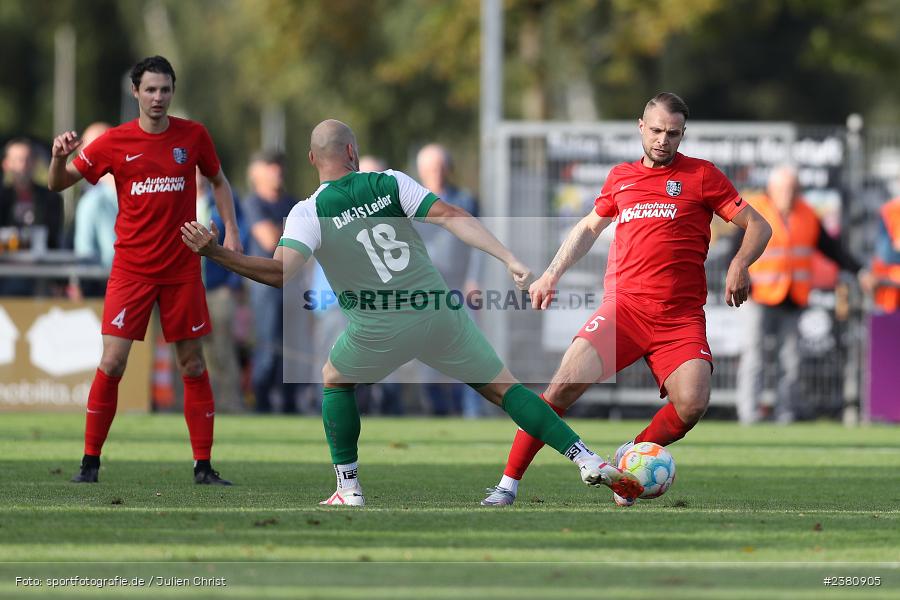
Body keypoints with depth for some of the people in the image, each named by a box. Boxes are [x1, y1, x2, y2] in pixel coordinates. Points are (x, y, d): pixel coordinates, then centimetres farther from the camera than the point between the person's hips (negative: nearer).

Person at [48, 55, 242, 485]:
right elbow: (58, 184, 0)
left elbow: (218, 181, 17)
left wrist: (230, 229, 5)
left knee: (193, 364, 4)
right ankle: (90, 461, 0)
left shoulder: (193, 136, 1)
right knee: (112, 361, -10)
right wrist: (59, 156, -22)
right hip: (131, 268, -2)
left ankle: (203, 466, 10)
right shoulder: (115, 142, -3)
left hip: (182, 268, 2)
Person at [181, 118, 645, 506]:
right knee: (501, 387, 12)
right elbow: (451, 216, -6)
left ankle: (348, 490, 22)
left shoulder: (308, 213, -3)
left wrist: (215, 253, -13)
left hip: (378, 329, -2)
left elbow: (281, 271, -18)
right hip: (440, 310, 2)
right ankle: (588, 462, -1)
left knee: (335, 380, 29)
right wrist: (509, 259, -9)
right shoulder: (391, 183, 4)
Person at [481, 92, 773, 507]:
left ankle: (630, 459, 6)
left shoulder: (702, 175, 7)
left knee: (692, 404, -23)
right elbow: (589, 227, 33)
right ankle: (508, 484, -11)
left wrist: (739, 265, -12)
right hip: (623, 306, 1)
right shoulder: (621, 177, 17)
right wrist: (552, 273, 24)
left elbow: (757, 225, 6)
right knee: (567, 381, -19)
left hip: (680, 316, -1)